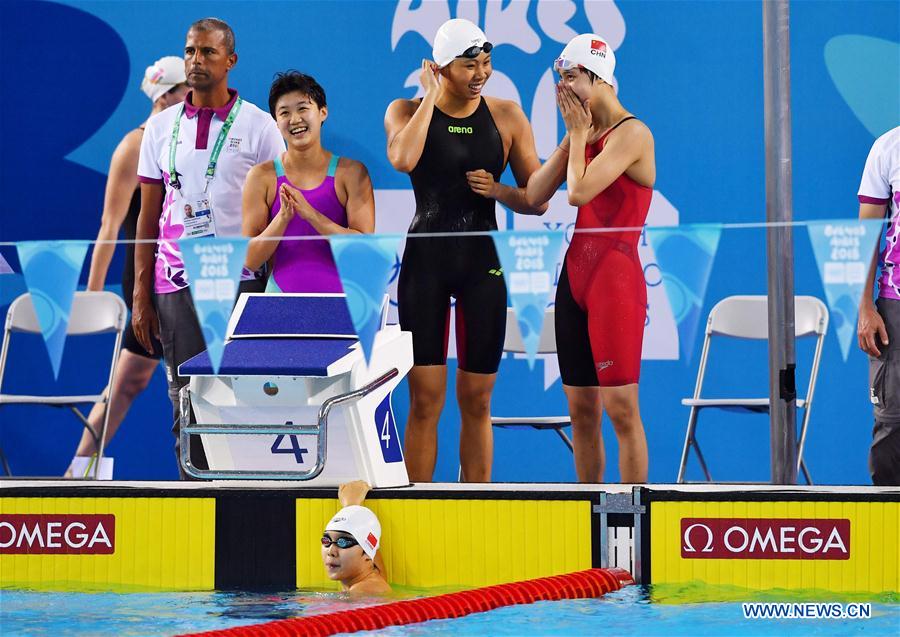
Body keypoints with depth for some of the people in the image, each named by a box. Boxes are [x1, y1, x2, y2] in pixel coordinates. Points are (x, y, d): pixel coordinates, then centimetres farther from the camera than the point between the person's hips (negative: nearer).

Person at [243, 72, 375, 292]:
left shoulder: (351, 172, 5)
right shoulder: (262, 176, 7)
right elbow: (250, 260, 4)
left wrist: (310, 214, -13)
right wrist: (283, 218, -11)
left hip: (338, 295, 0)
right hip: (281, 298, 0)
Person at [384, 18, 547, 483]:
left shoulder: (507, 117, 3)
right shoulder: (407, 111, 0)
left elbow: (538, 201, 6)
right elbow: (402, 160, -23)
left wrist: (498, 190, -14)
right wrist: (430, 97, -14)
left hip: (483, 262, 1)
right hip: (425, 262, -1)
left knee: (476, 400, 4)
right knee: (425, 400, -4)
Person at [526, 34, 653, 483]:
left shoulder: (631, 133, -10)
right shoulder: (582, 133, 14)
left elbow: (579, 192, -21)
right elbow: (535, 195, 7)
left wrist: (581, 133, -7)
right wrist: (571, 137, 3)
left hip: (616, 277, -8)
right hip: (575, 273, 8)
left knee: (620, 407, -9)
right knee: (580, 408, 8)